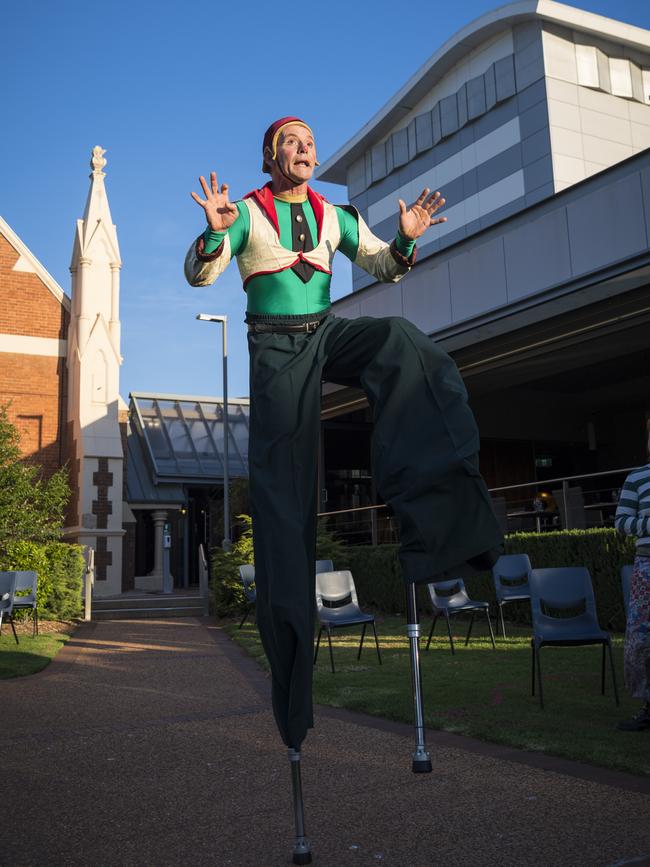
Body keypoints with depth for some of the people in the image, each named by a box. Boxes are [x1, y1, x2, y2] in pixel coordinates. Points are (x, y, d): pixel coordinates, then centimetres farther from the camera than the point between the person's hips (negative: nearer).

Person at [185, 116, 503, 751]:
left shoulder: (334, 215, 14)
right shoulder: (246, 212, 2)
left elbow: (382, 267, 15)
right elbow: (198, 275, -5)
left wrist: (405, 239, -6)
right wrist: (214, 232, -25)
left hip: (328, 334, 3)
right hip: (275, 347, -3)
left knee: (401, 341, -31)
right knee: (281, 487, -7)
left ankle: (438, 510, -35)